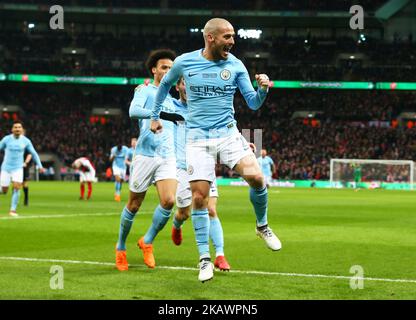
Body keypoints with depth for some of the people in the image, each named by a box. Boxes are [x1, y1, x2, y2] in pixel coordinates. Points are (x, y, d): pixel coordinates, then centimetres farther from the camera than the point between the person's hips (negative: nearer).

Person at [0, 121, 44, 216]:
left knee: (17, 188, -17)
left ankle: (13, 210, -8)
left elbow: (34, 154, 8)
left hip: (18, 168, 1)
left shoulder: (26, 141, -2)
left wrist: (40, 166, 5)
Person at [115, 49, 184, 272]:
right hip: (146, 154, -5)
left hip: (167, 157, 5)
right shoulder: (145, 90, 1)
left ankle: (147, 242, 5)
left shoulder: (170, 99, 21)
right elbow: (133, 111, -19)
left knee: (169, 201, -16)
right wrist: (161, 114, -30)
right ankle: (120, 247, 24)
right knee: (134, 205, 3)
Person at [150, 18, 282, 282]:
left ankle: (262, 226, 8)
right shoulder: (184, 62, -1)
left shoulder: (235, 65, 0)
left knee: (256, 177, -20)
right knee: (199, 197, -7)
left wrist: (263, 89, -20)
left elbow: (253, 103, 1)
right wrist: (155, 116, 22)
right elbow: (165, 85, 19)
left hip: (228, 133, 1)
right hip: (198, 138, -1)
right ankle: (205, 259, 3)